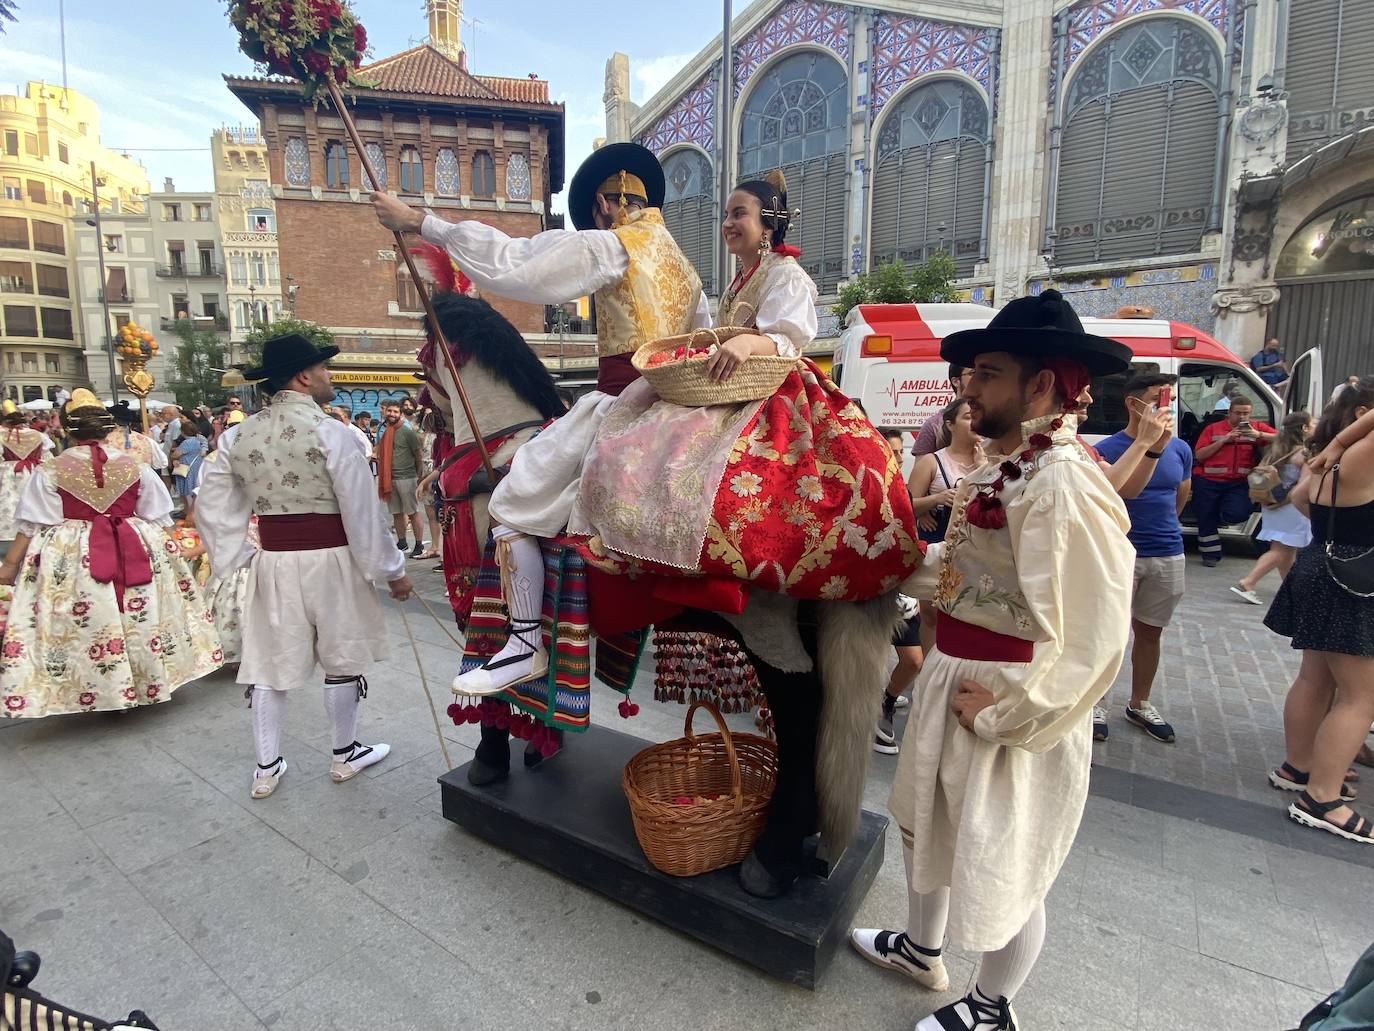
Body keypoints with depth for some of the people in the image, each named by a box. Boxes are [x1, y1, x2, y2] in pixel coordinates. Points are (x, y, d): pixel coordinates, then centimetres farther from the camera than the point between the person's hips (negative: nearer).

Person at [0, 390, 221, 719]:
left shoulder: (51, 471, -6)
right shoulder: (134, 466, -1)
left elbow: (33, 526, -5)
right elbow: (156, 518, 4)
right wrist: (167, 551, 15)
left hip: (73, 559, -2)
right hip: (136, 553, 2)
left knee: (88, 623, 7)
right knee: (141, 618, 12)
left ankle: (97, 690, 14)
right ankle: (146, 681, 24)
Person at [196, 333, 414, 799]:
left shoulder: (242, 434, 5)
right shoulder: (328, 430, -14)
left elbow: (213, 502, 9)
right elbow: (362, 509, -15)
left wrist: (234, 556, 16)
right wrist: (392, 569, -7)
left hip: (273, 561, 5)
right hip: (330, 560, -5)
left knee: (270, 662, 14)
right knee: (341, 659, 11)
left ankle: (267, 768, 26)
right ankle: (345, 755, 27)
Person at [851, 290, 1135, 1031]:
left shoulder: (1062, 484, -25)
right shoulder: (1004, 465, 4)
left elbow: (1091, 639, -28)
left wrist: (1002, 712, -21)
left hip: (1011, 704, -9)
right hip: (953, 682, 9)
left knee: (1004, 867, 15)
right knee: (928, 822, 26)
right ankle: (921, 949, 53)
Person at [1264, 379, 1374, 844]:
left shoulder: (1330, 464, 9)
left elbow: (1300, 498, 26)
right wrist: (1336, 444, -18)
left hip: (1325, 574, 10)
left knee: (1315, 679, 17)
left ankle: (1296, 767, 30)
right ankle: (1320, 801, -1)